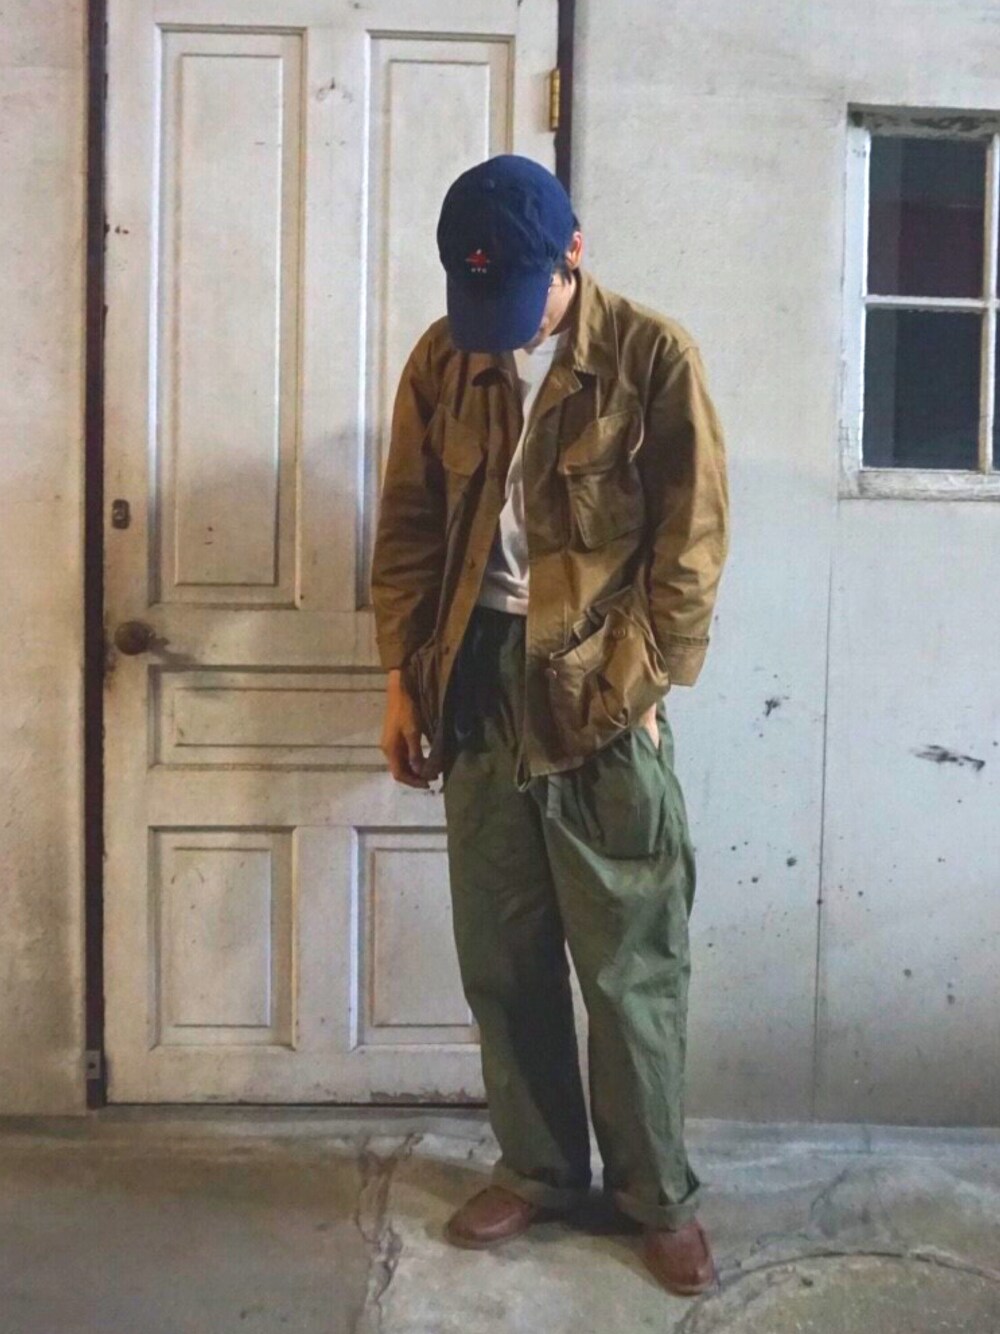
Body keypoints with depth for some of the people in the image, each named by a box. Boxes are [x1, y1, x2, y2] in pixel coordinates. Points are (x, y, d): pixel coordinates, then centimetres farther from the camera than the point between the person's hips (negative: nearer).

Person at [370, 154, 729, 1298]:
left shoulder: (654, 357, -6)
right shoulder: (441, 360, 5)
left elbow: (691, 543, -6)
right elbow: (409, 527, 9)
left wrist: (630, 688, -11)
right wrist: (405, 677, 4)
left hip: (602, 691, -4)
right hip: (479, 681, 4)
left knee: (631, 965, 4)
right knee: (500, 955, 12)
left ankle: (656, 1193, 22)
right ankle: (537, 1169, 30)